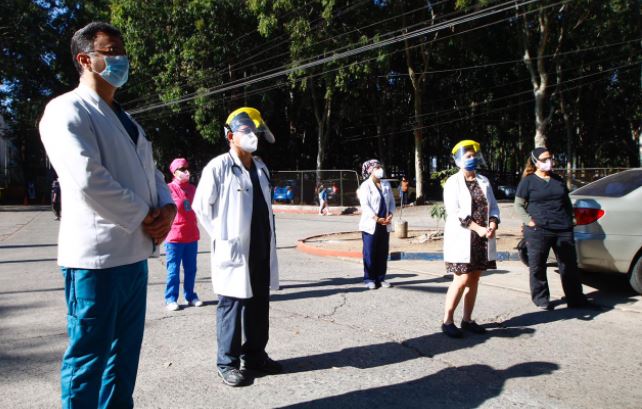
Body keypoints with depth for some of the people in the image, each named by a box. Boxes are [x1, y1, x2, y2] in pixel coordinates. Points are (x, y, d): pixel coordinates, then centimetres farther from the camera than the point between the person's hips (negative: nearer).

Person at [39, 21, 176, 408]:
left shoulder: (126, 120, 19)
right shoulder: (67, 110, -8)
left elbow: (152, 173, 18)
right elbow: (88, 180, -22)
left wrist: (167, 207, -3)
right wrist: (144, 217, -14)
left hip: (135, 253, 8)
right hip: (97, 256, -8)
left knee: (125, 352, 18)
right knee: (89, 356, 4)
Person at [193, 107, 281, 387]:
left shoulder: (260, 167, 13)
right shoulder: (218, 167, -8)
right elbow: (201, 206, -6)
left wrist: (269, 238, 13)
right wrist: (222, 238, -6)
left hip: (261, 251, 7)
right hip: (235, 251, -7)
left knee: (259, 307, 14)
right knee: (232, 306, 3)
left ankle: (255, 355, 30)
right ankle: (227, 362, 18)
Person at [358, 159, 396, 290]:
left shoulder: (386, 185, 14)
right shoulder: (365, 186, -4)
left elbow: (392, 201, 13)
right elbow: (365, 205, -12)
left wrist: (390, 215, -5)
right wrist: (377, 219, -20)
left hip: (385, 225, 5)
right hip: (370, 225, -5)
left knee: (383, 253, 8)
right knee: (370, 253, -1)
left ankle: (381, 278, 17)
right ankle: (369, 279, 8)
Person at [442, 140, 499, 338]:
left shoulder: (484, 181, 13)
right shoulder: (453, 182, -4)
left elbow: (493, 206, 11)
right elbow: (455, 212, -14)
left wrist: (492, 225, -8)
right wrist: (478, 228, -19)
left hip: (482, 239, 5)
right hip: (462, 238, -5)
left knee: (474, 280, 8)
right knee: (462, 279, -8)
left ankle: (467, 320, 18)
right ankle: (447, 321, 2)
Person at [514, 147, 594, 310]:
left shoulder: (558, 180, 16)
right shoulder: (528, 181, 1)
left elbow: (567, 203, 24)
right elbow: (518, 205, -1)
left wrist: (569, 220, 11)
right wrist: (529, 221, -12)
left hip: (563, 230, 5)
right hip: (538, 231, -4)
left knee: (569, 265, 10)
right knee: (537, 267, 2)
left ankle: (576, 299, 21)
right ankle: (541, 300, 16)